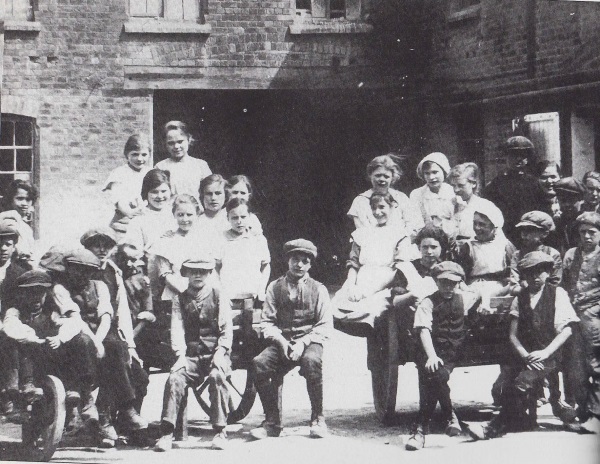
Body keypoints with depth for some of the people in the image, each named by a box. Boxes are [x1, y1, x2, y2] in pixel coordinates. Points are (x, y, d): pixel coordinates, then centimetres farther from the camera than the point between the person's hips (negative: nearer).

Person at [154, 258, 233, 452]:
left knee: (217, 376, -33)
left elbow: (227, 329, 1)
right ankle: (167, 433, -26)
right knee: (174, 378, -26)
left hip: (215, 353, -2)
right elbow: (177, 328, 1)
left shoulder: (218, 296, 7)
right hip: (190, 354, 2)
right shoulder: (180, 300, 12)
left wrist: (221, 351, -16)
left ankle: (220, 431, -26)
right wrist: (180, 355, -15)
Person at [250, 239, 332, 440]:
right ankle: (272, 422, -12)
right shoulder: (275, 287, 10)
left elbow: (324, 326, 0)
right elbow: (267, 322, 7)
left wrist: (303, 343, -15)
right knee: (259, 364, -27)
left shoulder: (318, 289, 6)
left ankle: (317, 419, -17)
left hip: (309, 341, -2)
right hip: (281, 341, 2)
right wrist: (281, 341, -12)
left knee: (312, 361, -37)